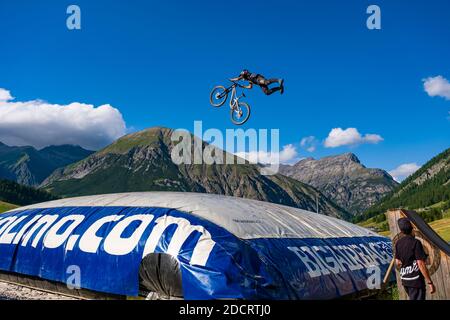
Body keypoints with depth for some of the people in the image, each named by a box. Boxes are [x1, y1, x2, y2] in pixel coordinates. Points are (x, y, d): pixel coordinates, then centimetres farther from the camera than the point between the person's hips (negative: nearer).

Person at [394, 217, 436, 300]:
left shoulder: (398, 243, 3)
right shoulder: (415, 243, -17)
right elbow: (421, 264, -20)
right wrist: (430, 282, -16)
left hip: (404, 279, 7)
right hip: (416, 280, -7)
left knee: (412, 298, 21)